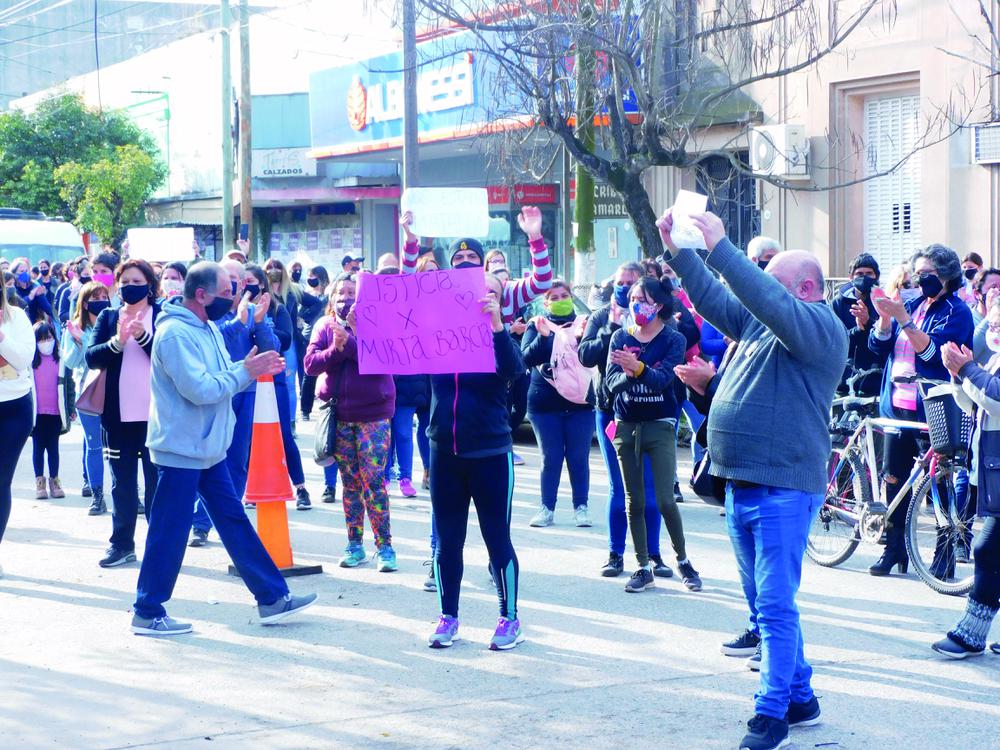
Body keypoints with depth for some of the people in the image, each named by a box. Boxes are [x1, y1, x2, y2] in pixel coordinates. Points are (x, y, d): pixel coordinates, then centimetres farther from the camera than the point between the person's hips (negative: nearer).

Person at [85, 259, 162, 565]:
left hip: (156, 413, -3)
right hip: (118, 414, 3)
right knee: (122, 482, 9)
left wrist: (144, 336, -24)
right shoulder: (108, 317, 9)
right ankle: (122, 545, 15)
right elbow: (91, 357, -2)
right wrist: (116, 342, -20)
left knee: (157, 481, 5)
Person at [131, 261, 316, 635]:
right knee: (169, 534, 0)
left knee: (235, 523, 11)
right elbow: (200, 389, -27)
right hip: (181, 450, -9)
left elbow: (220, 378, 14)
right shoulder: (175, 333, -20)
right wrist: (246, 371, -18)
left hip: (208, 449, 10)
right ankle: (147, 613, 11)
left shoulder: (208, 328, 11)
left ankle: (272, 599, 16)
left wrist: (253, 368, -4)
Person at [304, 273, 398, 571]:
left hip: (373, 411, -3)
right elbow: (311, 363, -4)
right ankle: (354, 545, 17)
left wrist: (349, 339, -25)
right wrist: (336, 348, -20)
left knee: (373, 480, -8)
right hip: (338, 413, 3)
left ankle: (385, 546, -1)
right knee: (349, 482, 9)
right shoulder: (324, 326, 6)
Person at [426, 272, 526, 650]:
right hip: (444, 452, 3)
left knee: (497, 538, 3)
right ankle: (448, 617, 21)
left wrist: (496, 325, -33)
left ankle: (509, 619, 13)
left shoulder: (498, 339, -2)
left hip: (490, 453, -3)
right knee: (447, 540, 9)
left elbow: (513, 368, -21)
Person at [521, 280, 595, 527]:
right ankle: (547, 509, 7)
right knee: (550, 458, 2)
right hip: (544, 402, 0)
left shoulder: (583, 323, 5)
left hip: (579, 402, 0)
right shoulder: (537, 325, 5)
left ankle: (581, 508, 7)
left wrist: (581, 337, -25)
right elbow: (527, 357, -8)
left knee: (579, 457, 0)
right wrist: (543, 336, -25)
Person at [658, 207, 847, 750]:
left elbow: (770, 302, -25)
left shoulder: (821, 327, -10)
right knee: (765, 605, 14)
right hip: (741, 485, 9)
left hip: (784, 490, -9)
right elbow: (711, 298, 16)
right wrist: (679, 250, 4)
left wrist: (719, 246, -25)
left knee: (775, 606, -8)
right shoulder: (760, 321, 15)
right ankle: (800, 698, 25)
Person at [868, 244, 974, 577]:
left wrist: (904, 320, -24)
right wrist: (885, 318, -8)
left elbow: (934, 351, -17)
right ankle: (894, 549, 17)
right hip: (897, 404, 6)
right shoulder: (913, 305, 16)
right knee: (893, 477, 8)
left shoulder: (956, 312, -2)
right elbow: (880, 346, 10)